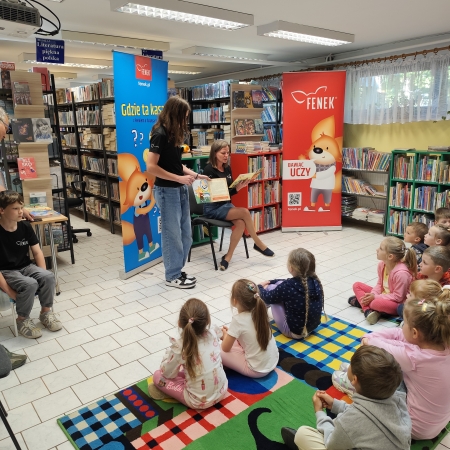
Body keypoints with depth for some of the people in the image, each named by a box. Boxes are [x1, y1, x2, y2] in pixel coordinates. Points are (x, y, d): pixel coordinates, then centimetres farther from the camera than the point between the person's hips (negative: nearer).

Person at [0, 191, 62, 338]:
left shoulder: (25, 226, -2)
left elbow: (37, 251, 4)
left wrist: (42, 275, -7)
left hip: (25, 267, 5)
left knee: (48, 276, -22)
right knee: (29, 284, -31)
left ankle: (45, 312, 2)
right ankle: (23, 320, -6)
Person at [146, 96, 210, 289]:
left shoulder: (174, 134, 12)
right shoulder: (160, 135, -15)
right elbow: (151, 167, -22)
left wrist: (195, 175, 7)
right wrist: (179, 178, -20)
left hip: (180, 190, 9)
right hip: (167, 191, -9)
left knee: (186, 234, 14)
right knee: (172, 235, 2)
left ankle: (177, 270, 29)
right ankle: (172, 276, 17)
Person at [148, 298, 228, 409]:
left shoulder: (180, 347, -24)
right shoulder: (213, 334, -12)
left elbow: (167, 373, -6)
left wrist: (170, 351, 4)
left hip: (199, 402, -5)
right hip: (222, 391, 5)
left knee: (158, 376, 8)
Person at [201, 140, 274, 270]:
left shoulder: (227, 168, 9)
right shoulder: (209, 170, -13)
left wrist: (239, 187, -8)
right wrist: (236, 188, -24)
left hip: (226, 204, 7)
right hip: (212, 208, -7)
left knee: (240, 223, -24)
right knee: (245, 212, -25)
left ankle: (228, 257, -15)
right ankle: (258, 244, -6)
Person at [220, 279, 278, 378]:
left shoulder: (238, 320, -22)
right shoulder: (259, 312, -5)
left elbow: (225, 348, -10)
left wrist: (225, 334, 8)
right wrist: (230, 332, 14)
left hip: (257, 370, -7)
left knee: (218, 352, -2)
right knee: (235, 339, 19)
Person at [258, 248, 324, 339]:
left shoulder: (287, 287, -27)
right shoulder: (315, 281, -7)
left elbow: (267, 298, -7)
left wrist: (260, 287, 14)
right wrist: (270, 281, 18)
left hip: (294, 331, -7)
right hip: (313, 326, 7)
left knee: (271, 287, -1)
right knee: (279, 284, 12)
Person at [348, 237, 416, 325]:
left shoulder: (401, 273, -30)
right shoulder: (382, 264, -7)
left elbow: (398, 297, -24)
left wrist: (375, 297, -23)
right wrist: (372, 294, -14)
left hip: (397, 304, -8)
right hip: (383, 295, 8)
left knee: (377, 303, -39)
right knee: (357, 285, 1)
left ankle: (362, 302, -5)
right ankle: (368, 310, -20)